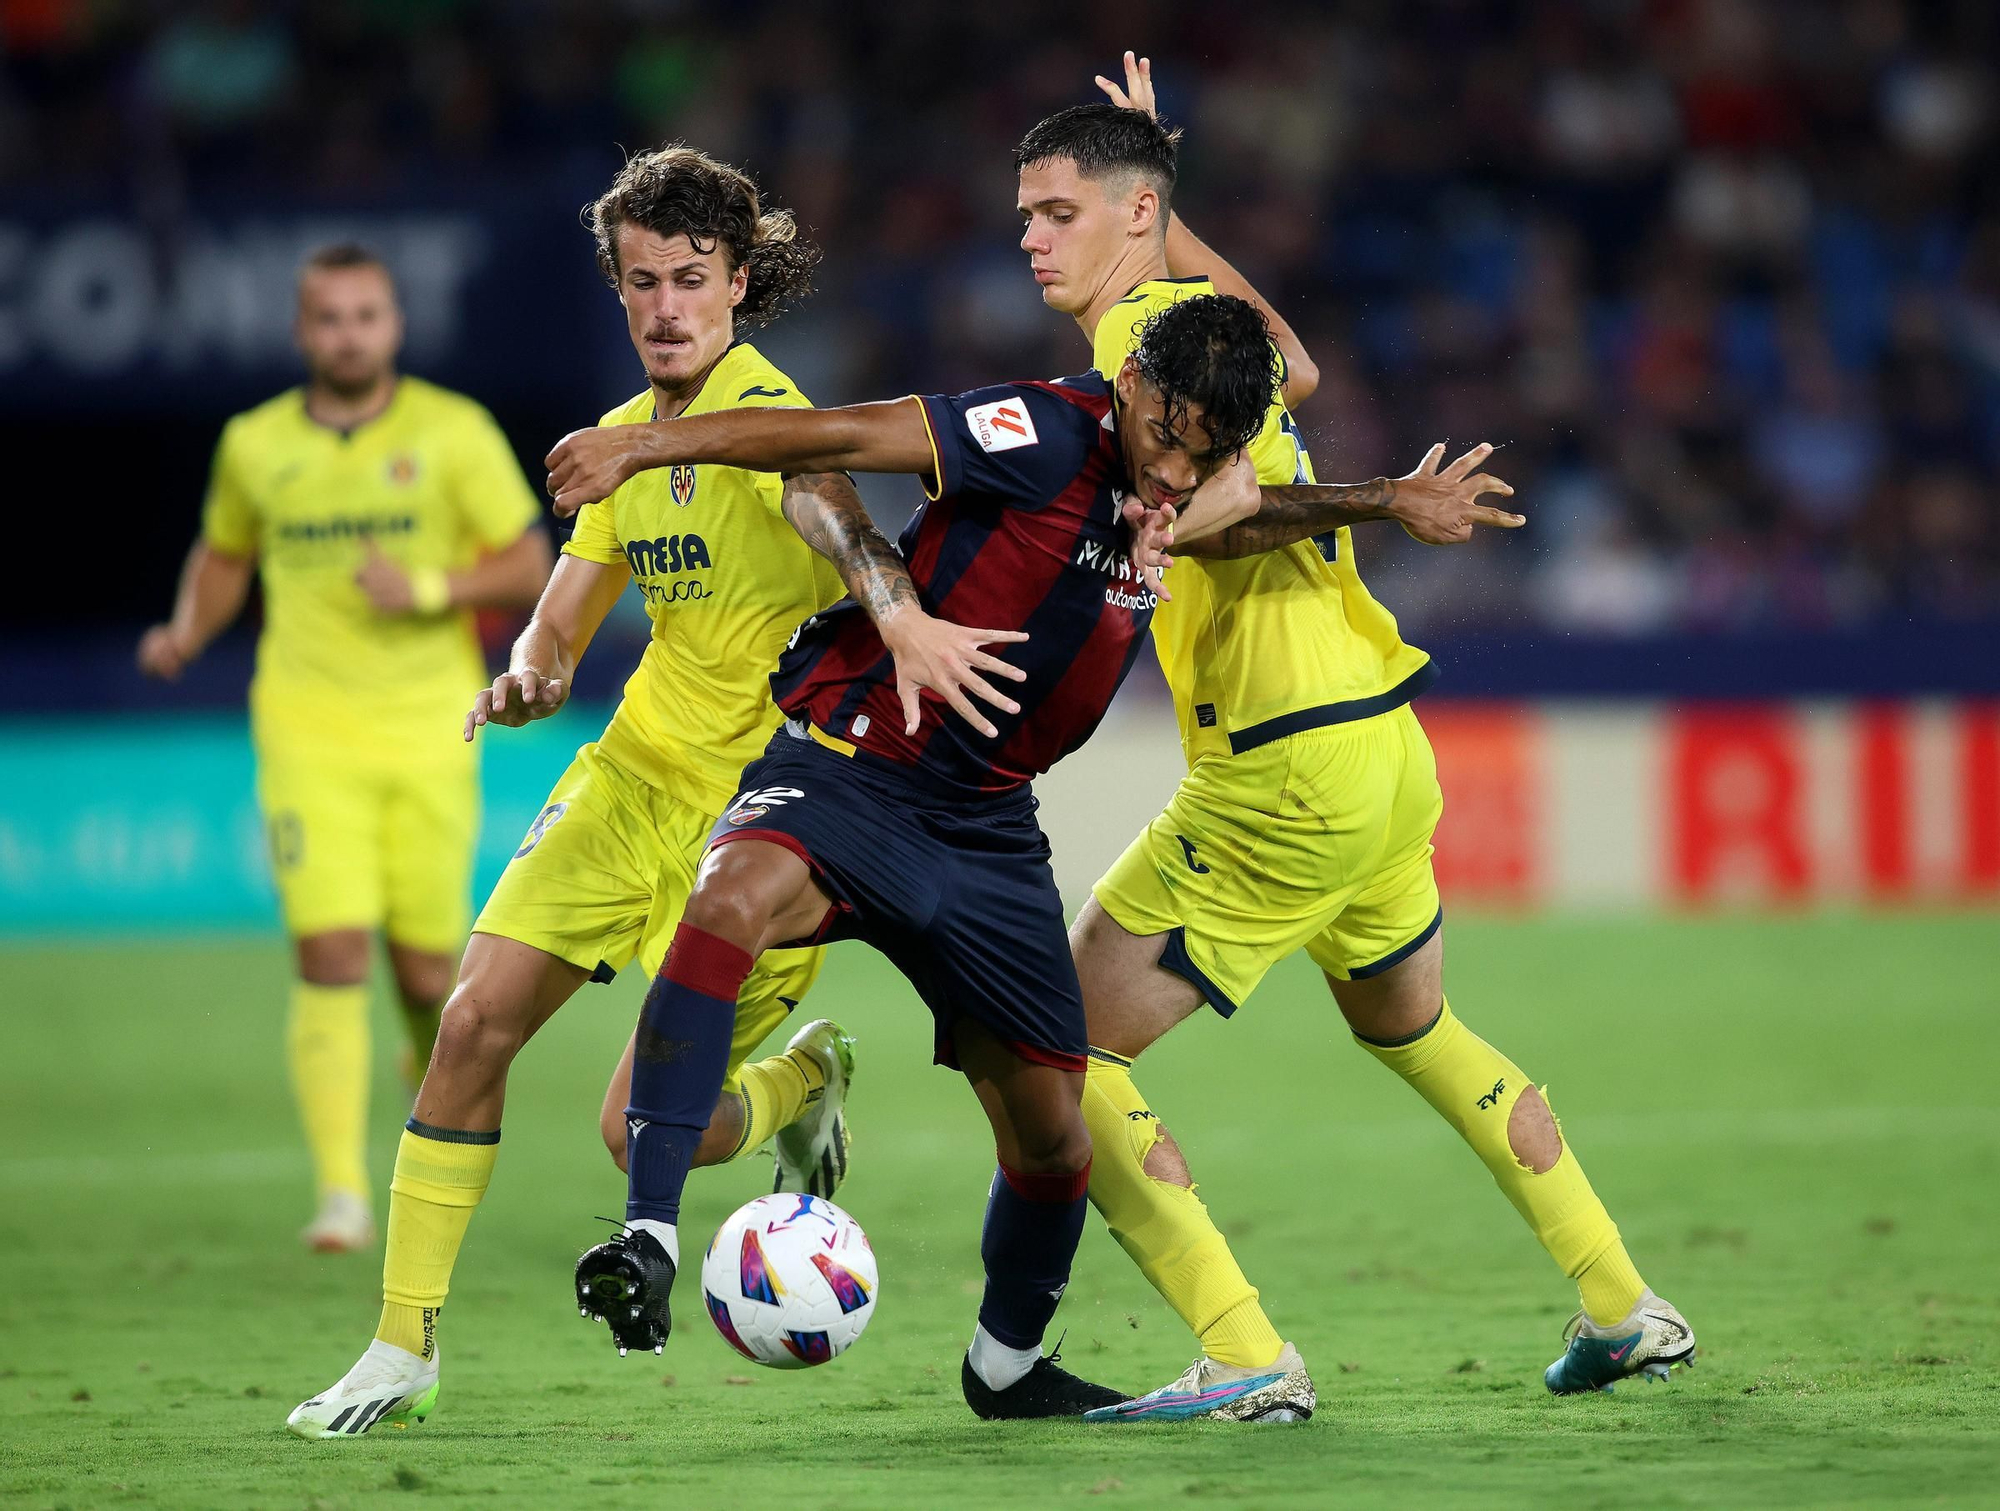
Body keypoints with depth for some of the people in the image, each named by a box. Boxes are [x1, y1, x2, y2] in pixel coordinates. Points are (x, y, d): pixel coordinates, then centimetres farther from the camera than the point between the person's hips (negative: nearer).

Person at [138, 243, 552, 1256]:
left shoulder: (454, 432, 0)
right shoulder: (254, 444, 6)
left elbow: (528, 570, 1)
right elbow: (224, 554, 24)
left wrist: (432, 589, -16)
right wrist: (187, 631, 5)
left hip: (428, 733, 0)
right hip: (308, 733, 0)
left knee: (425, 970, 4)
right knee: (331, 955, -14)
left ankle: (437, 1064, 41)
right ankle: (341, 1193, -15)